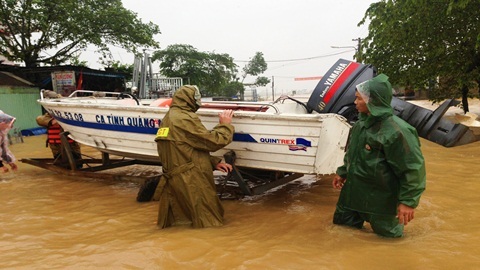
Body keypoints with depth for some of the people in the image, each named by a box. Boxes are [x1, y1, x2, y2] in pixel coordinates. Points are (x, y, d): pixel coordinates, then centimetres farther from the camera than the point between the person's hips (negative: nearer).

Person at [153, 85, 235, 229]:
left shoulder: (169, 117, 16)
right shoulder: (185, 118, -16)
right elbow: (213, 141, -13)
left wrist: (214, 162, 10)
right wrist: (225, 125, 6)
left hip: (173, 179, 9)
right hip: (191, 181, -9)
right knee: (211, 219, 2)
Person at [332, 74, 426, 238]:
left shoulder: (396, 130, -26)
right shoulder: (361, 123, 3)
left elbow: (413, 168, -23)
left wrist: (408, 201, -21)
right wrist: (342, 173, 23)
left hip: (380, 198, -8)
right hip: (352, 191, 8)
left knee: (386, 235, 10)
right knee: (341, 224, 20)